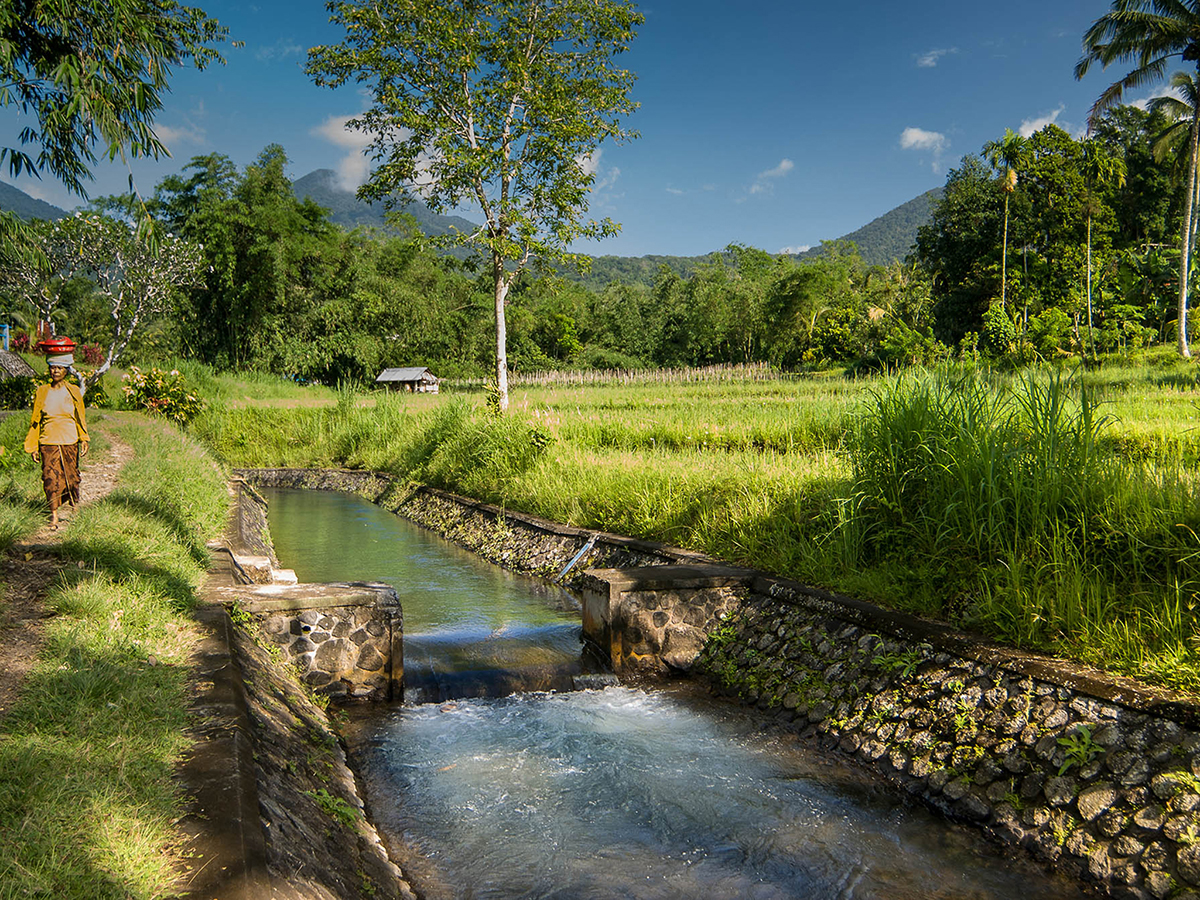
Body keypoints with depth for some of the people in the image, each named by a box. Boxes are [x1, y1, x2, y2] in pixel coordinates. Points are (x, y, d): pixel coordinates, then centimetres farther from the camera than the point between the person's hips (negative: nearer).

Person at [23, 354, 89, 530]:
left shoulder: (73, 392, 4)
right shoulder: (42, 392, 4)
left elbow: (80, 418, 9)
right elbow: (35, 420, 7)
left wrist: (84, 439, 0)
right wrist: (33, 446, 5)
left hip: (69, 441, 0)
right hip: (48, 441, 0)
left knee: (71, 475, 6)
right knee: (51, 476, -6)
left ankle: (75, 506, 29)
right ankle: (53, 514, 0)